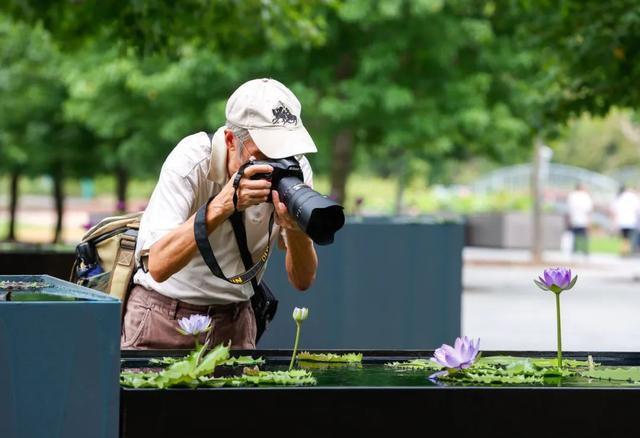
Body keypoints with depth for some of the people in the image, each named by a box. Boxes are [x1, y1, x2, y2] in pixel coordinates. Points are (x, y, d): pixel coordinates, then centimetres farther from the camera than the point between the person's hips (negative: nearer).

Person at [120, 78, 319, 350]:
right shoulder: (191, 161, -22)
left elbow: (302, 281, -9)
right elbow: (158, 266, -33)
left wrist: (295, 226, -29)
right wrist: (224, 203, -40)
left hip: (235, 319, 3)